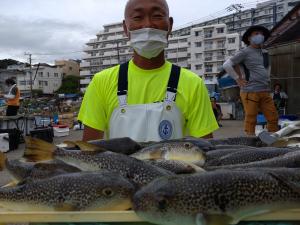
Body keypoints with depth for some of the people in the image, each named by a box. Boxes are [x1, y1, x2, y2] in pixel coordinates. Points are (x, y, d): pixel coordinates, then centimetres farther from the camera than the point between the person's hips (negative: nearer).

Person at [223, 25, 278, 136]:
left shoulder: (264, 53, 17)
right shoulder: (245, 52, -3)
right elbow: (227, 65, -7)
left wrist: (266, 80, 17)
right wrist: (238, 79, -7)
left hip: (265, 92, 7)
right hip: (250, 91, -6)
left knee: (273, 118, 5)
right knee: (251, 120, -3)